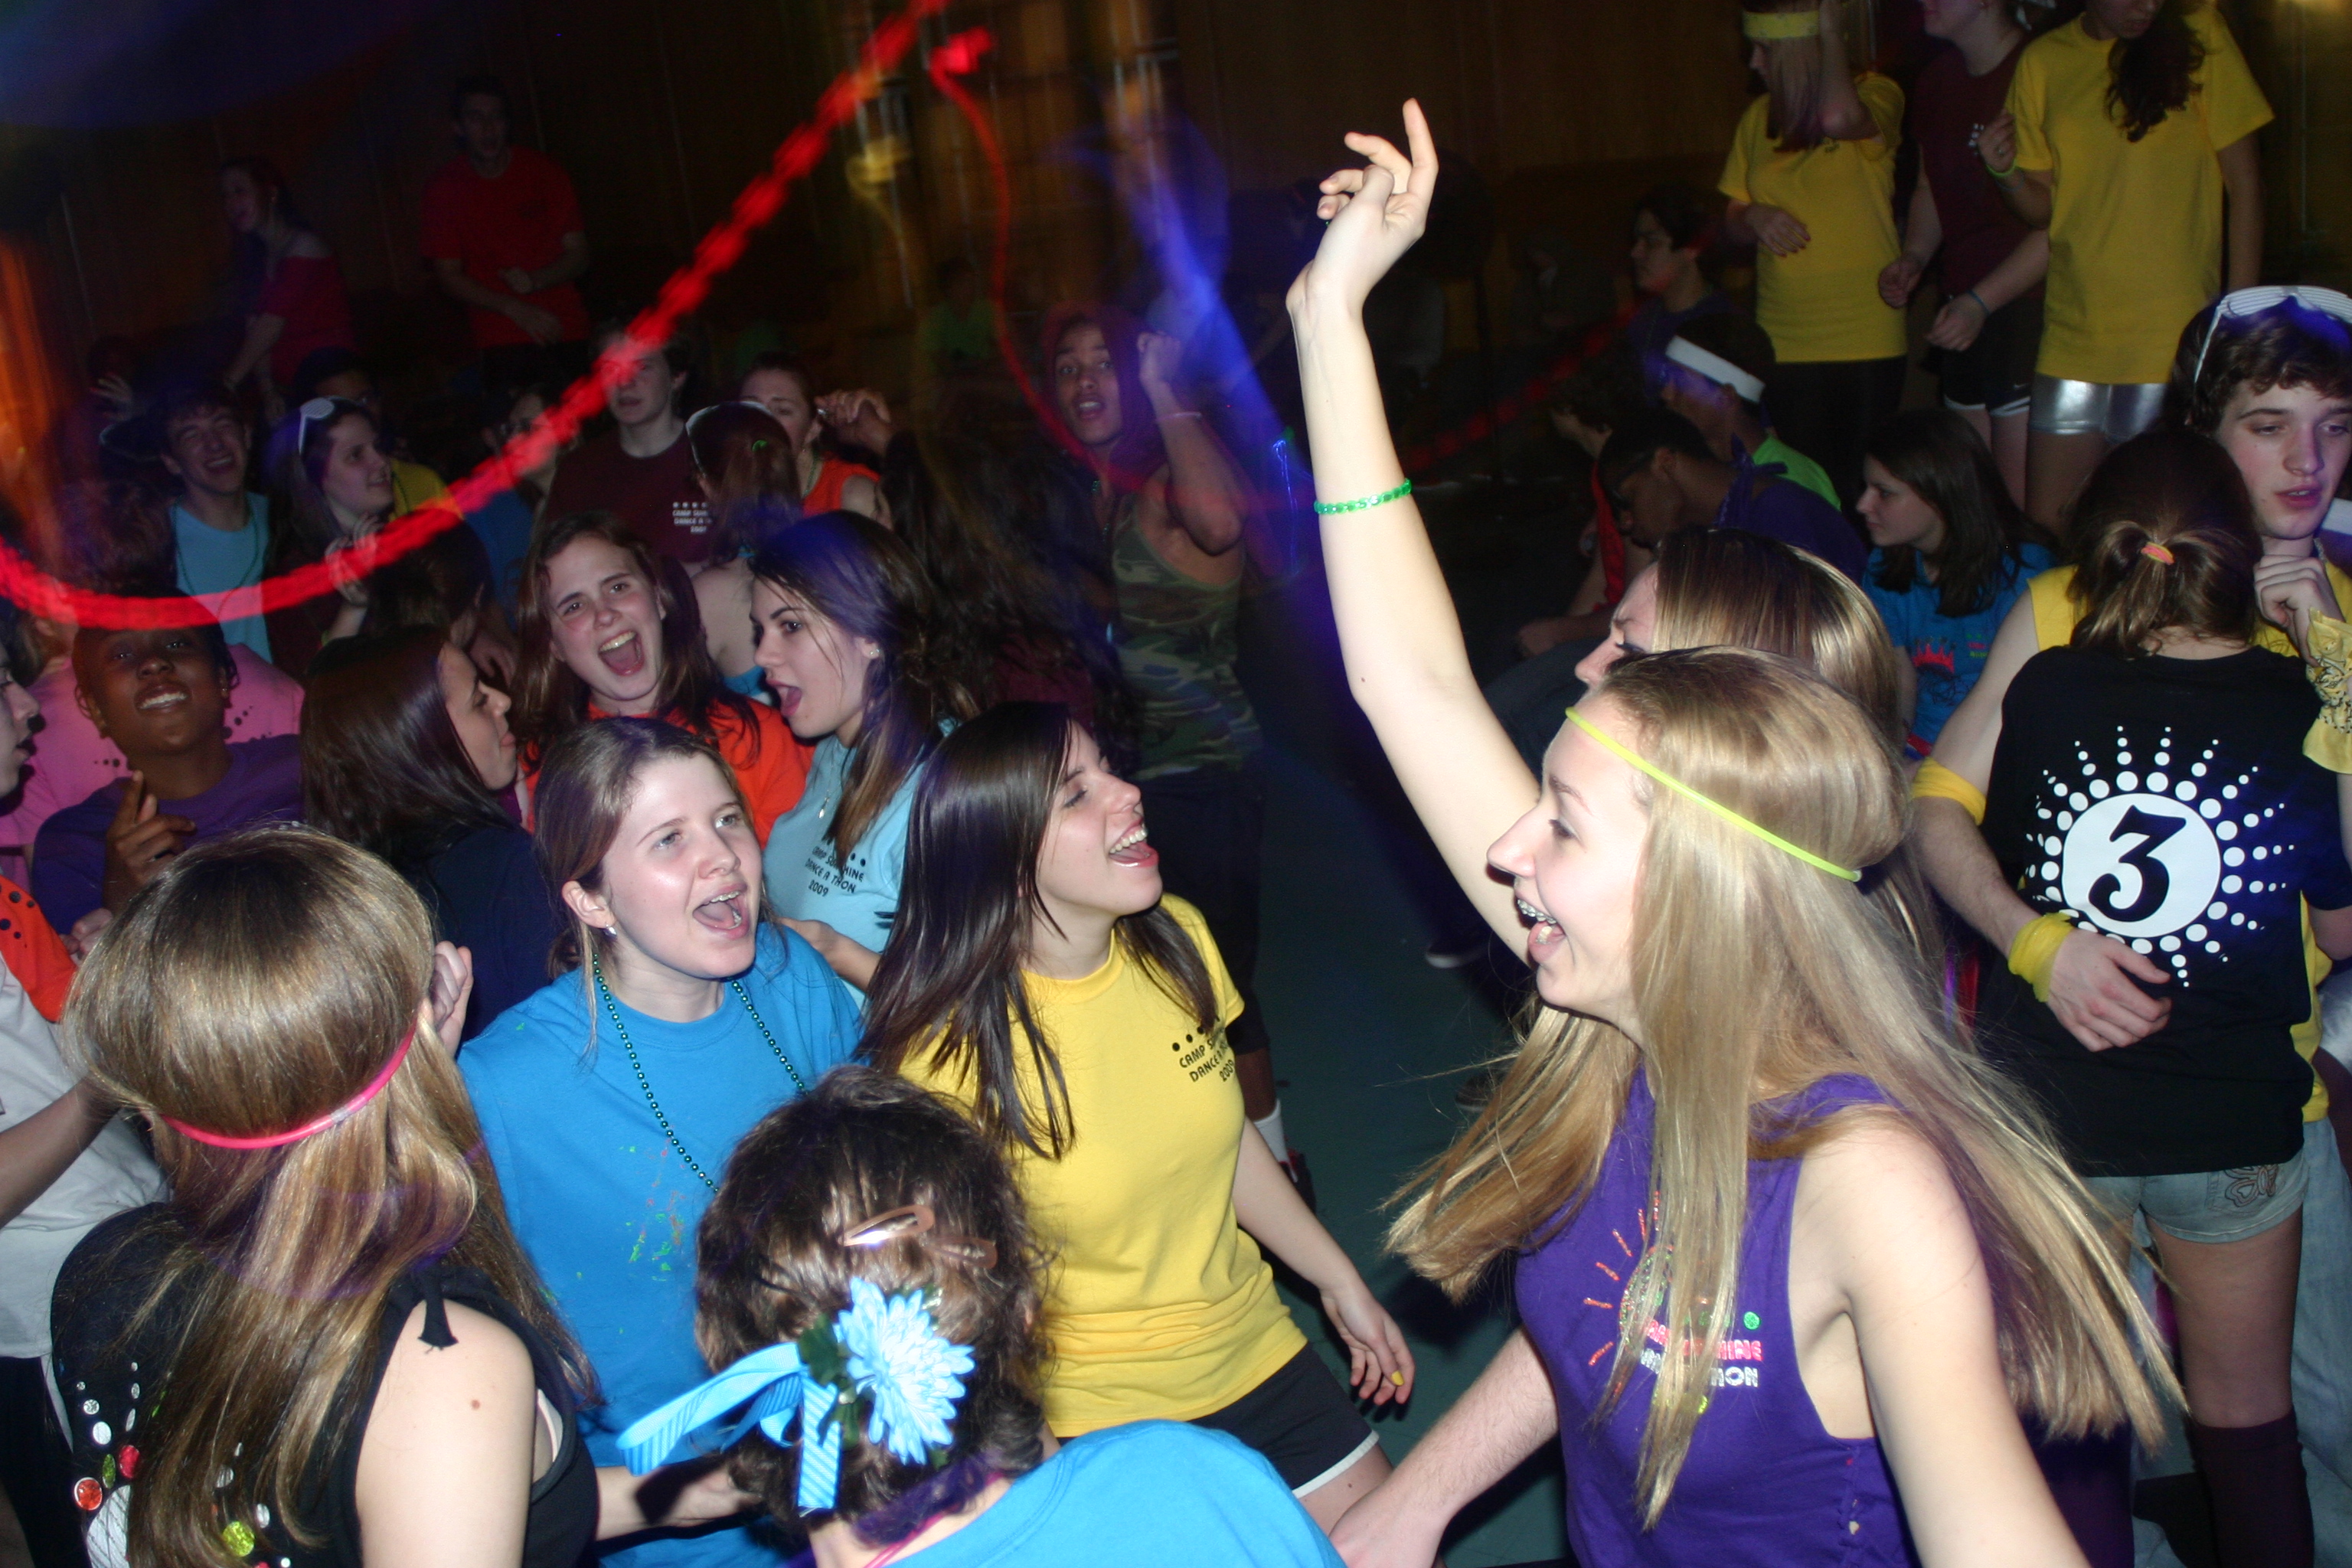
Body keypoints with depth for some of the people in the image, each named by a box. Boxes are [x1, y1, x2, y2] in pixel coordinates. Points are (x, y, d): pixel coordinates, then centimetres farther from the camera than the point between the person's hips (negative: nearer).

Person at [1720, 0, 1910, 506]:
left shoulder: (1875, 95, -5)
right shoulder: (1759, 117, 11)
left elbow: (1840, 119, -30)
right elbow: (1731, 221, 17)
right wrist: (1754, 218, -6)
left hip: (1864, 345, -4)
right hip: (1781, 345, 5)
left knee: (1859, 491, -1)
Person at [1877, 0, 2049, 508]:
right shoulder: (1937, 78, 13)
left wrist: (1981, 302, -16)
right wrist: (1913, 258, 8)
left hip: (2027, 308, -7)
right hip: (1963, 315, 8)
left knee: (2024, 506, -9)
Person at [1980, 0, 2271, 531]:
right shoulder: (2042, 60, 8)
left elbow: (2245, 184, 0)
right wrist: (2006, 173, -11)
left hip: (2175, 338, -3)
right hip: (2073, 338, 3)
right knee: (2045, 527, 2)